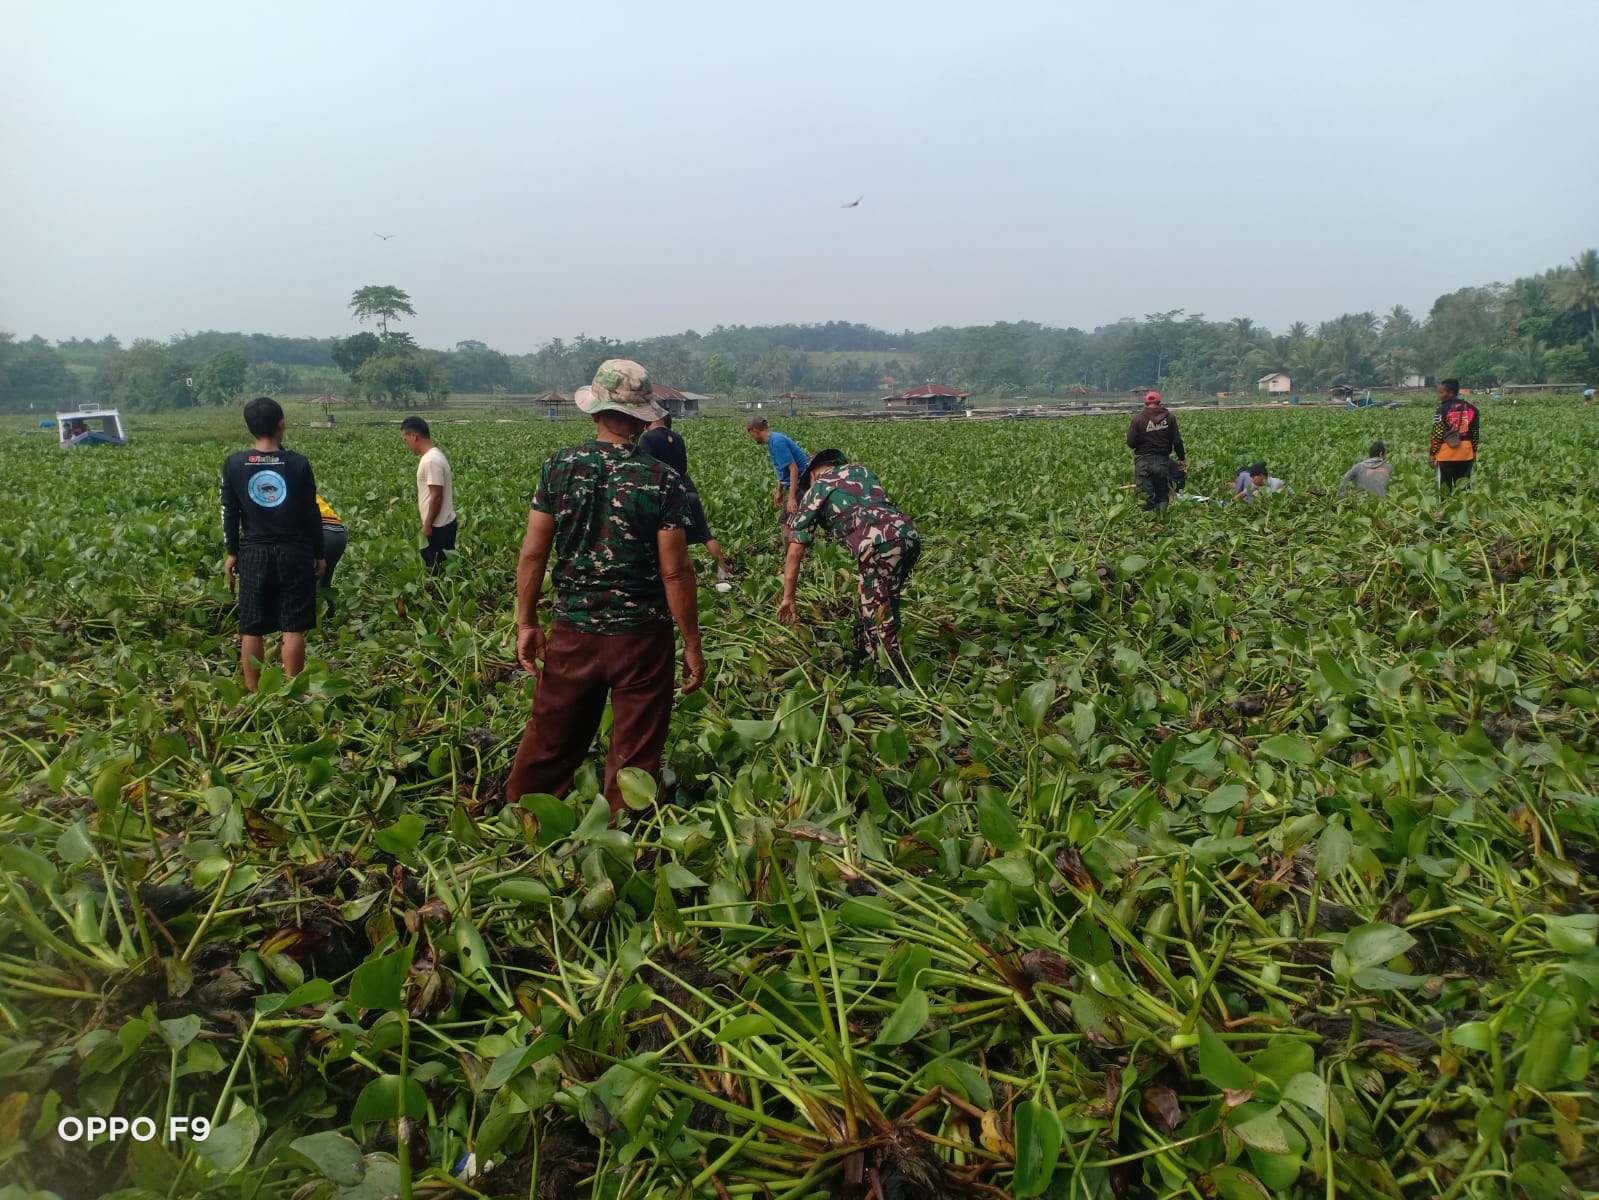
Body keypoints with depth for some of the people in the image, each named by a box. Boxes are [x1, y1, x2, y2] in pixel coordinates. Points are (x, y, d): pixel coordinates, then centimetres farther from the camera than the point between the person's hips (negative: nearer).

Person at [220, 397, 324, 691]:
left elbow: (230, 513, 5)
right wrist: (318, 554, 10)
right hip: (294, 554, -1)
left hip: (253, 554, 2)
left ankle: (253, 694, 13)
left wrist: (232, 553, 15)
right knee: (293, 628, 2)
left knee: (252, 629, 8)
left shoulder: (234, 463, -1)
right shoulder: (298, 463, -5)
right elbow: (311, 513, 0)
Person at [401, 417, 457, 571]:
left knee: (437, 569, -3)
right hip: (442, 523, 10)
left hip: (438, 527, -10)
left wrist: (427, 525, -16)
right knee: (438, 568, 13)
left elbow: (437, 496, -22)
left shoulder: (431, 460, -20)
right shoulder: (433, 456, 11)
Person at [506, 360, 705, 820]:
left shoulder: (559, 466, -4)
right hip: (641, 635, -3)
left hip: (573, 631, 3)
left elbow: (532, 553, -2)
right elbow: (675, 571, -11)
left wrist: (527, 623, 9)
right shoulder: (664, 481, -11)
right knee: (634, 760, 9)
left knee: (548, 746, 18)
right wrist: (693, 645, -3)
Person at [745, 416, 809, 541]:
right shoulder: (773, 440, 10)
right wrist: (779, 491, 26)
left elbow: (793, 469, -24)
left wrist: (791, 498, -26)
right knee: (784, 522, 14)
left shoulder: (777, 442, -20)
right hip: (794, 484, 10)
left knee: (787, 524, -12)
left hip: (800, 483, -10)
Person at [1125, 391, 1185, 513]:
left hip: (1143, 462, -2)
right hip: (1162, 461, 2)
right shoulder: (1169, 418, 1)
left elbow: (1131, 443, -8)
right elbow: (1177, 441, 2)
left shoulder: (1138, 419, -8)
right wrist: (1182, 458, 14)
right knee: (1162, 496, 13)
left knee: (1145, 497, 1)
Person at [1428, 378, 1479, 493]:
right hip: (1466, 453, 5)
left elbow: (1437, 434, -11)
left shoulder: (1443, 409, -9)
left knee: (1445, 487, 2)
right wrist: (1474, 452, 18)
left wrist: (1432, 454, -5)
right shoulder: (1471, 408, 7)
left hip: (1446, 453, -5)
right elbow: (1475, 433, 10)